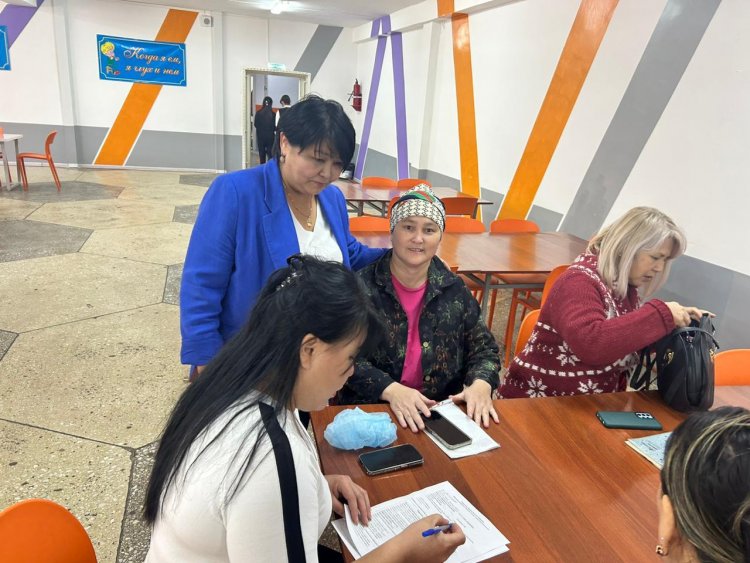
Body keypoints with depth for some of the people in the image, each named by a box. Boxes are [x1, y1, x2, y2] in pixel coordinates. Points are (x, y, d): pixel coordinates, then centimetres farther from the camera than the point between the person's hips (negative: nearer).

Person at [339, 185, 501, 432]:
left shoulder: (454, 289, 4)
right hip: (370, 410, -3)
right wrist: (391, 390, -25)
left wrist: (481, 384, -13)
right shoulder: (362, 286, -7)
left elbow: (483, 348, 8)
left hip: (442, 410, 4)